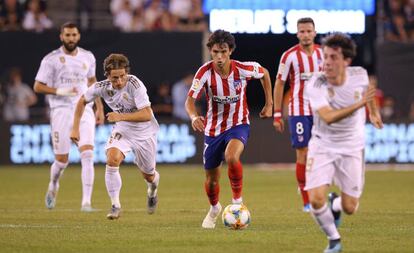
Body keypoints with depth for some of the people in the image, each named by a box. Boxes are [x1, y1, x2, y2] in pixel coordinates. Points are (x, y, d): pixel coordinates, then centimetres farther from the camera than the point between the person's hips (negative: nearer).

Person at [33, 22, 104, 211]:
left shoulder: (88, 57, 10)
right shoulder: (51, 59, -3)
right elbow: (37, 87, -2)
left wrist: (100, 107, 23)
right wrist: (60, 91, -16)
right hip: (62, 112, -2)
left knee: (87, 155, -15)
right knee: (62, 161, 0)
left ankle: (86, 201, -16)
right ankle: (53, 187, 34)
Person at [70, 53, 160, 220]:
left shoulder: (134, 84, -30)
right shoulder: (102, 87, -17)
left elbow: (147, 115, -34)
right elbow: (83, 101, 3)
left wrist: (121, 116, -42)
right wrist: (76, 128, -1)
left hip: (144, 132, -2)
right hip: (122, 130, 2)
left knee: (148, 176, 12)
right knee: (112, 160, -26)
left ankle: (153, 187, 52)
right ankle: (115, 206, -18)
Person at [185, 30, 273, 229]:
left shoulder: (243, 69, -17)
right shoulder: (205, 72, -19)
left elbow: (264, 73, 6)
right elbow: (190, 100, -27)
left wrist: (269, 104, 7)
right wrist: (194, 117, -48)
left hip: (238, 124, -2)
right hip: (213, 128, 2)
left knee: (231, 157, -34)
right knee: (211, 179, 12)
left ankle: (237, 200, -12)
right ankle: (214, 209, 45)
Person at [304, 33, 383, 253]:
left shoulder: (359, 75, -13)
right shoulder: (315, 86, -24)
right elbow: (328, 117, -39)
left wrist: (373, 112, 26)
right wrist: (359, 104, -47)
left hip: (352, 148, 2)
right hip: (322, 146, -2)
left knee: (349, 208, 1)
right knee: (316, 199, -18)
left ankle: (335, 204, 41)